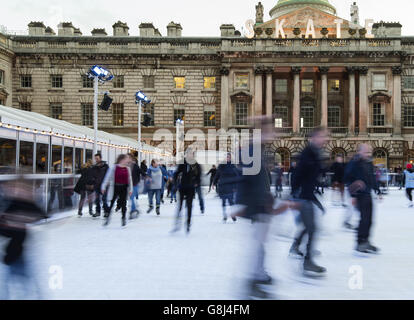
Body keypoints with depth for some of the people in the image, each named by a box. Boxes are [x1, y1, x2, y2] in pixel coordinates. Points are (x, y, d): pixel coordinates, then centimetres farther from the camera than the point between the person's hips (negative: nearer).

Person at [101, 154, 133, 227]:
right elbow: (108, 177, -5)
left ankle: (124, 219, 19)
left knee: (123, 204, 6)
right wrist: (104, 187, -6)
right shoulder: (114, 167, -8)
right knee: (111, 203, 2)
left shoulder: (127, 169, 4)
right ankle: (107, 218, 15)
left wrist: (130, 189, 10)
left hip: (124, 188, 3)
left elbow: (130, 179, 11)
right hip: (115, 188, -3)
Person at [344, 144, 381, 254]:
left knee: (369, 219, 10)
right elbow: (348, 179, -14)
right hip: (360, 195, -8)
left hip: (368, 194, 8)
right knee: (365, 218, -13)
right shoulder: (355, 163, -12)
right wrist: (353, 195, -17)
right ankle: (360, 243, -5)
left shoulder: (369, 163, 12)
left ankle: (365, 241, 21)